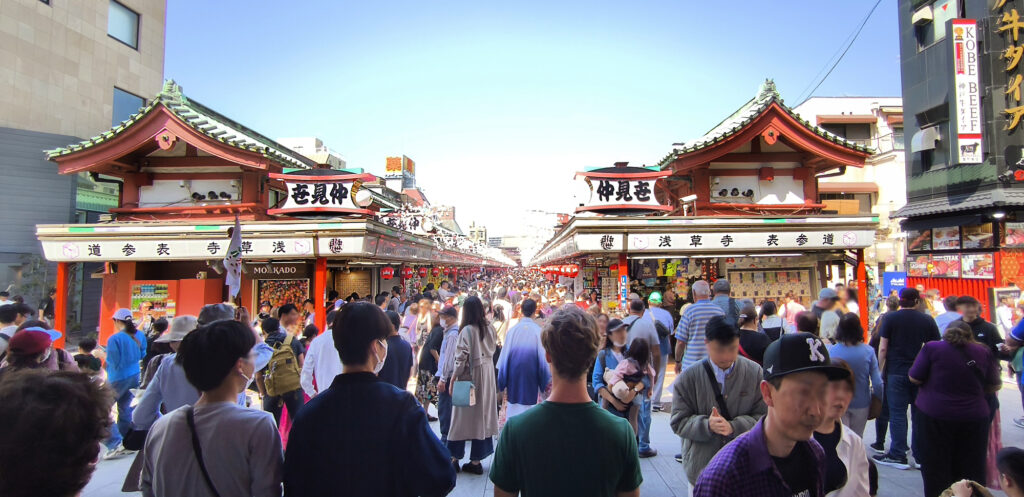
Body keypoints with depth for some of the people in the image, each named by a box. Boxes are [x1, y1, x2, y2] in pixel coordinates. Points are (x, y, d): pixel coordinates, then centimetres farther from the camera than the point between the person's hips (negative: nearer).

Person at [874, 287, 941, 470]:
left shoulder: (890, 318, -4)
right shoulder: (927, 320, 3)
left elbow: (883, 348, -7)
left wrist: (880, 370, 2)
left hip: (896, 372, -2)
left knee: (897, 414, 1)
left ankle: (898, 456, 4)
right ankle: (921, 456, 16)